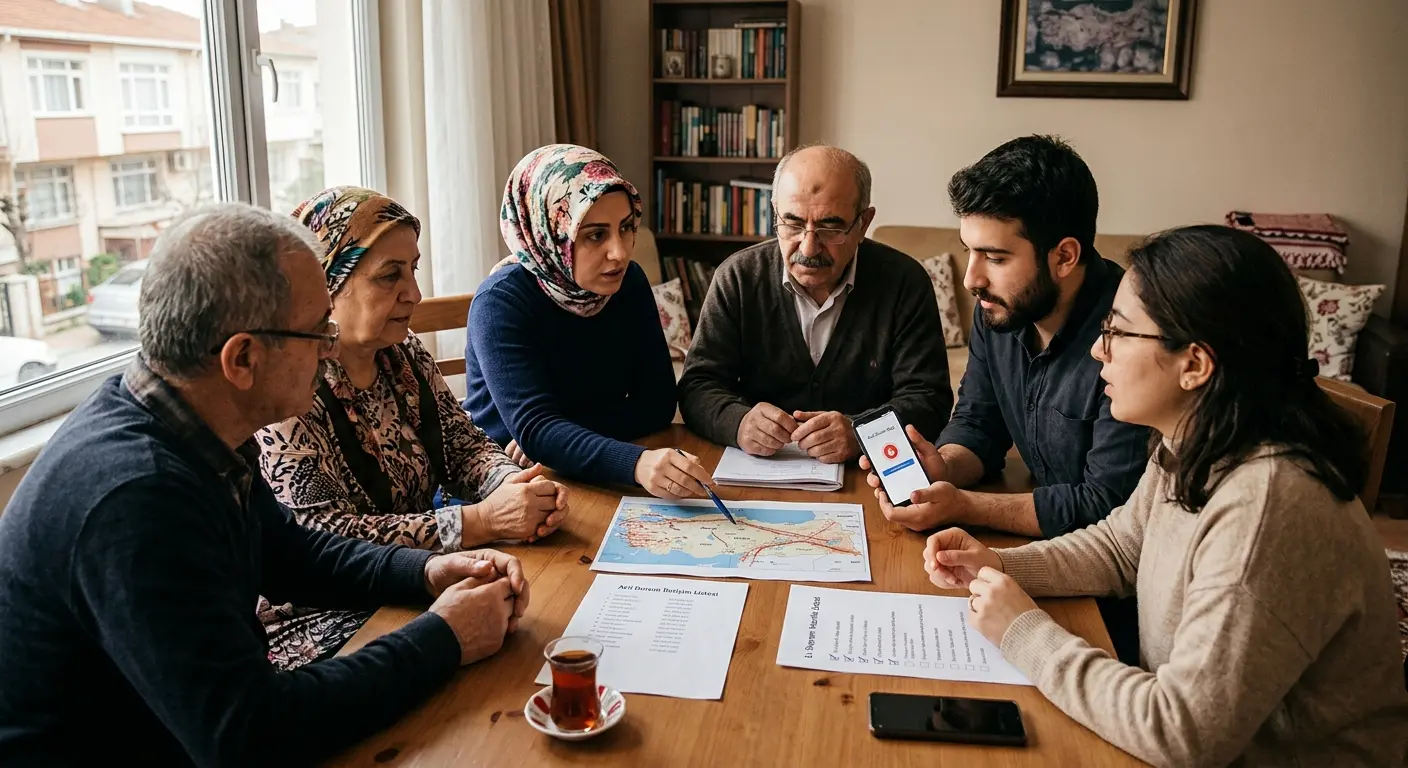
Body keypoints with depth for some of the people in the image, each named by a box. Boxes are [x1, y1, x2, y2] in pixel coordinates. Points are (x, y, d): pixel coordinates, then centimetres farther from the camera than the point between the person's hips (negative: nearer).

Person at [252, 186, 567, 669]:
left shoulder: (403, 354, 4)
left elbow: (464, 447, 8)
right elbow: (322, 541, -23)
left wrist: (516, 486, -15)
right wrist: (480, 521, -27)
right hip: (317, 627, -7)